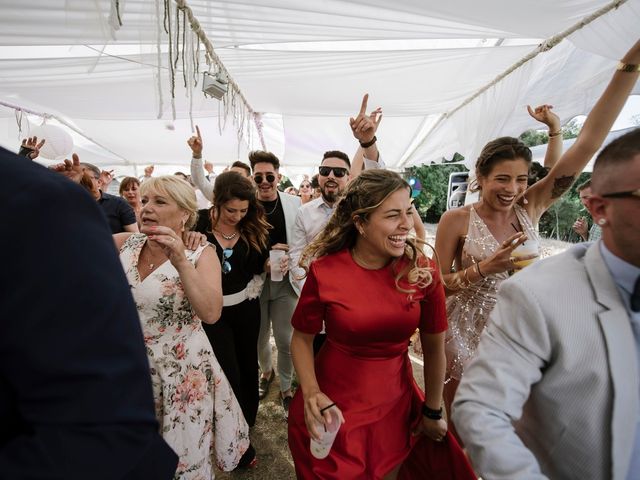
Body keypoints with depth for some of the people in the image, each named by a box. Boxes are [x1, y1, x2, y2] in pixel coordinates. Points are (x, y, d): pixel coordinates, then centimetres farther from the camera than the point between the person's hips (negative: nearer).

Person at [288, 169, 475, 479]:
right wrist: (311, 393, -20)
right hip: (334, 405, -1)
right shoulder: (325, 271, -20)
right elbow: (302, 338, -6)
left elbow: (434, 346, -3)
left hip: (395, 404, 2)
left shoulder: (422, 271, -15)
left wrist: (433, 412, 6)